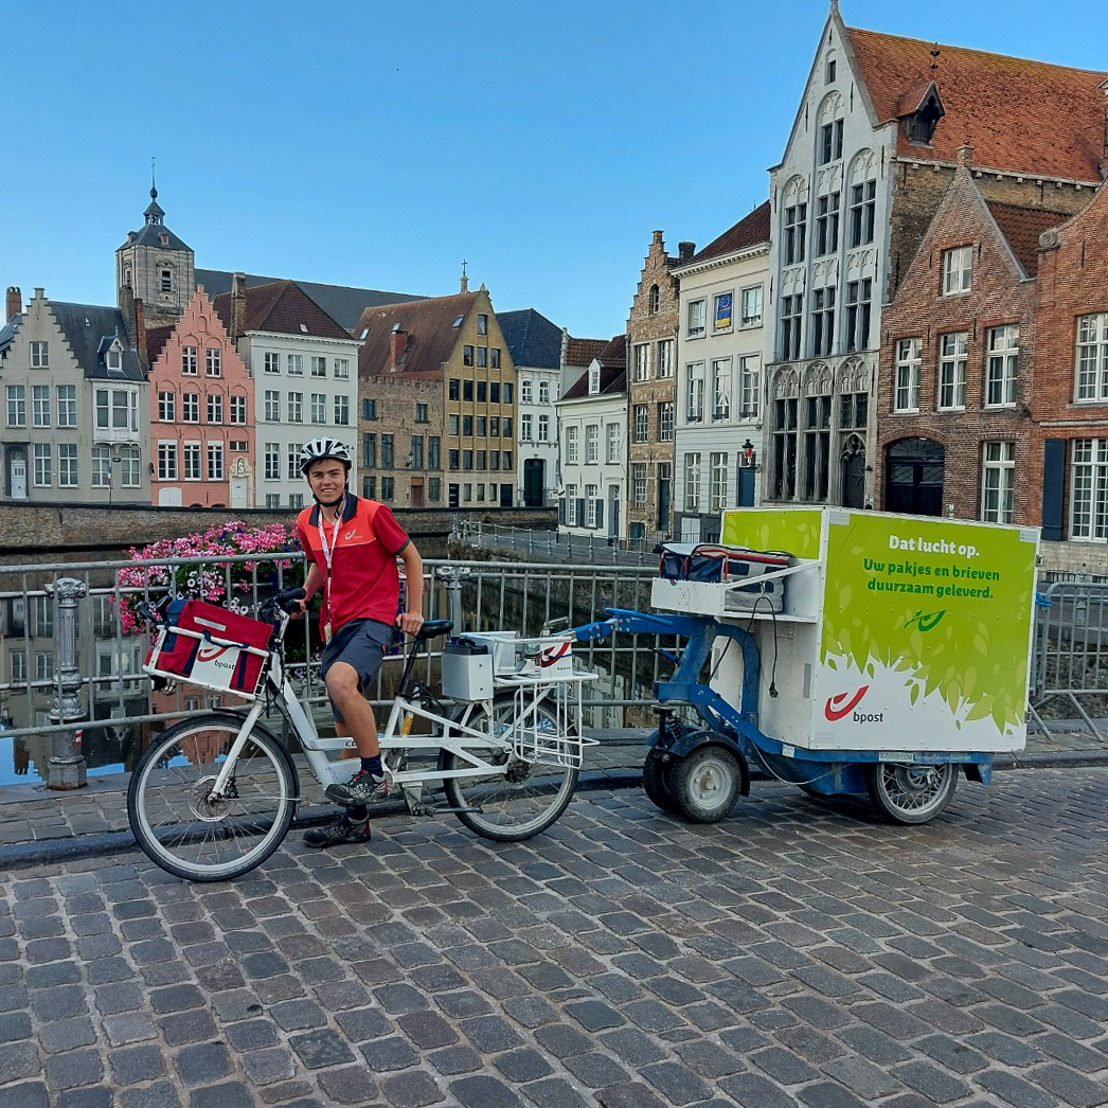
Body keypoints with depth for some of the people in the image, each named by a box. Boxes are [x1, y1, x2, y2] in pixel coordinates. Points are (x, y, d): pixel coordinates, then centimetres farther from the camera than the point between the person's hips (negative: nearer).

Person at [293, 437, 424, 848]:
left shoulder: (373, 513, -9)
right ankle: (355, 820, 24)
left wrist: (413, 611, -1)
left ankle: (375, 774, -17)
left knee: (340, 681, -35)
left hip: (374, 619, -7)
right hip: (336, 626, 7)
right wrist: (303, 597, 6)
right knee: (346, 727, 11)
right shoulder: (307, 522, 7)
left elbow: (411, 556, 1)